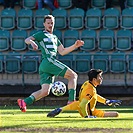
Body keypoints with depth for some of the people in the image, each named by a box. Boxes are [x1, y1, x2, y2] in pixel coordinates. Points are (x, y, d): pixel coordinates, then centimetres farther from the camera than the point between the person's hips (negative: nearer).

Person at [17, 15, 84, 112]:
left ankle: (24, 102, -13)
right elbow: (27, 40, -4)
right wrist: (32, 42, -27)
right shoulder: (42, 34, 9)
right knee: (73, 75, -9)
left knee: (45, 91, -5)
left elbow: (62, 52, 29)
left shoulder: (55, 38, 31)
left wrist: (75, 46, 21)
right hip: (48, 61, -8)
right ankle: (71, 100, -19)